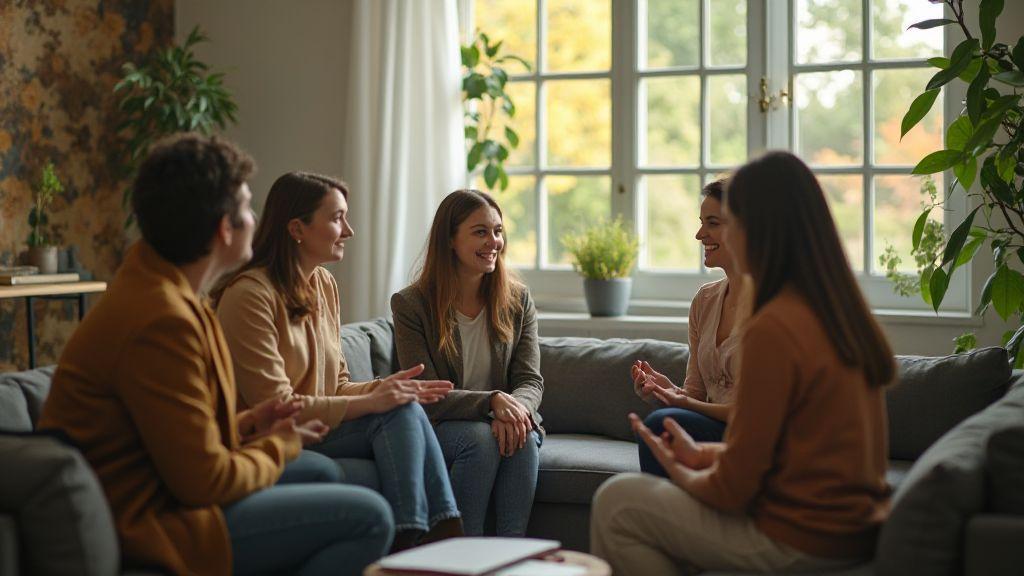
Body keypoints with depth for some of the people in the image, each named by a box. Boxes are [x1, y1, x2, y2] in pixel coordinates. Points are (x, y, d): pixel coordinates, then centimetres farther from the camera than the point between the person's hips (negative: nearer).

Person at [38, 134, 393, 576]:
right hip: (146, 523, -11)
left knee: (320, 473, 22)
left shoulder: (150, 283, 8)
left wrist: (242, 425, 5)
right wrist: (276, 447, -5)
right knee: (368, 517, -15)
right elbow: (202, 481, -22)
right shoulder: (163, 321, -24)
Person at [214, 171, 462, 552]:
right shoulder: (250, 295, -16)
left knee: (405, 408, -21)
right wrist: (370, 403, -20)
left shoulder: (324, 284, 11)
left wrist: (381, 387, -7)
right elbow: (275, 407, -19)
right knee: (400, 414, -23)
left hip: (318, 428, 7)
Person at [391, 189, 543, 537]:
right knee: (480, 437, -34)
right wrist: (493, 401, -30)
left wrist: (515, 408, -28)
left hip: (506, 419, 3)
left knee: (525, 437, -31)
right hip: (436, 430, -3)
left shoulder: (517, 300, 4)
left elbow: (531, 381, -2)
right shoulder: (411, 304, -7)